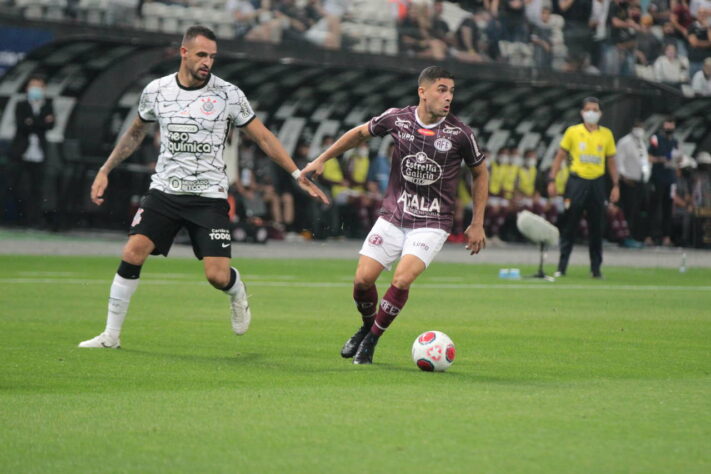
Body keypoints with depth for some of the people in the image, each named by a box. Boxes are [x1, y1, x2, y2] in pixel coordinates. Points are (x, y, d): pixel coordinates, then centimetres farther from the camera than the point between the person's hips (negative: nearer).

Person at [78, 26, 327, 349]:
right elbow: (135, 133, 19)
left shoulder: (228, 95, -5)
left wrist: (299, 176, 0)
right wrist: (105, 171, 16)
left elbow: (263, 137, 3)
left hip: (209, 196, -2)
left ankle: (238, 293, 29)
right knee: (132, 254, -15)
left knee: (218, 276, -11)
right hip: (165, 190, 2)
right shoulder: (156, 91, 1)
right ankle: (111, 335, -2)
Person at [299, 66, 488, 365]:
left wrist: (477, 225, 5)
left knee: (402, 280, -21)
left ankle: (372, 340, 2)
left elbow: (480, 174, 6)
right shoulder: (397, 119, -5)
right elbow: (361, 133, 15)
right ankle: (368, 326, 28)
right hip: (392, 216, 2)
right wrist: (322, 159, 14)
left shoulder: (459, 134, -9)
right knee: (362, 279, -6)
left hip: (432, 224, -2)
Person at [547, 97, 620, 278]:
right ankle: (562, 266, 5)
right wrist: (552, 180, -1)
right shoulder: (572, 132, 3)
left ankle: (596, 268, 11)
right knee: (569, 226, -1)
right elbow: (560, 156, 6)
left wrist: (616, 185, 6)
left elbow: (611, 161, 13)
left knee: (596, 228, 4)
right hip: (576, 182, -2)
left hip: (597, 184, 2)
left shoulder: (606, 134, 8)